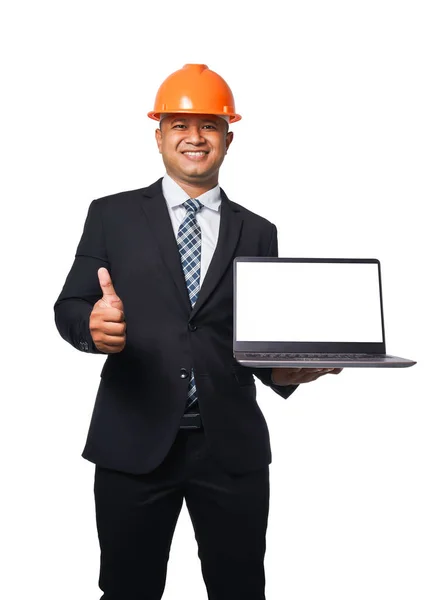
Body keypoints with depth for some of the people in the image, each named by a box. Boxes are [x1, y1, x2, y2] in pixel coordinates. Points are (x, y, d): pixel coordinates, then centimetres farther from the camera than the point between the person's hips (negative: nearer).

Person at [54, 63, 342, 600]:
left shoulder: (258, 232, 9)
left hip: (233, 447, 1)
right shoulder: (112, 215, 5)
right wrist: (93, 324, -21)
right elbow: (68, 306, 1)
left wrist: (286, 369, -12)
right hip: (133, 442, -1)